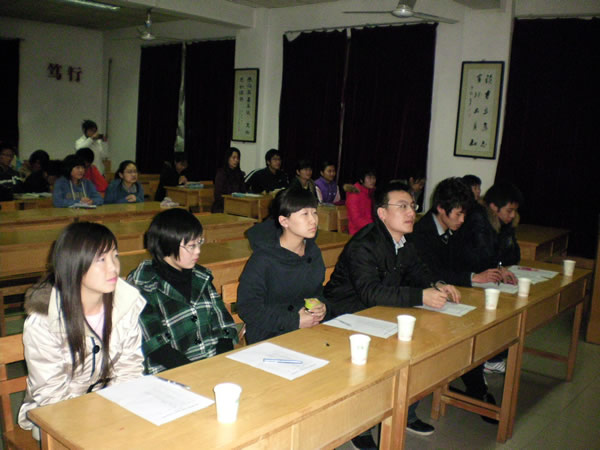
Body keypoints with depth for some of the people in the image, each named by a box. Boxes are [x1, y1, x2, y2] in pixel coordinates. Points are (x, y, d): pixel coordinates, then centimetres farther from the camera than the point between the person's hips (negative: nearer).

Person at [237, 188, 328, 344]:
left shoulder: (313, 252, 8)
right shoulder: (263, 259, -14)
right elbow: (247, 308, -13)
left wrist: (322, 306, -1)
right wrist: (294, 321, -16)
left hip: (309, 331, 7)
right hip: (269, 338, -6)